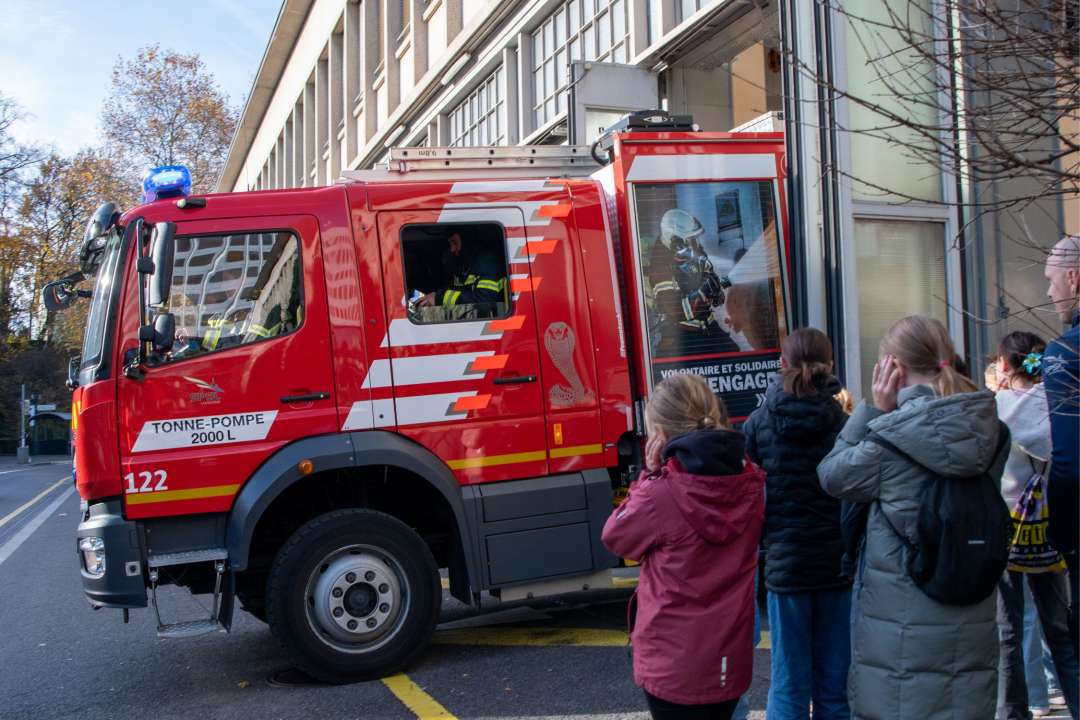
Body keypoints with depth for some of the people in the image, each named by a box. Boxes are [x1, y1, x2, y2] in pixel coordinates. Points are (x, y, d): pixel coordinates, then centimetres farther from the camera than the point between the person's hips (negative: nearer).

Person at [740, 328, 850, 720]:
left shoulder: (759, 423, -4)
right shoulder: (846, 424, -5)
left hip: (785, 563, 0)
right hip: (838, 564, 1)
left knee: (790, 685, 8)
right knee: (834, 684, 11)